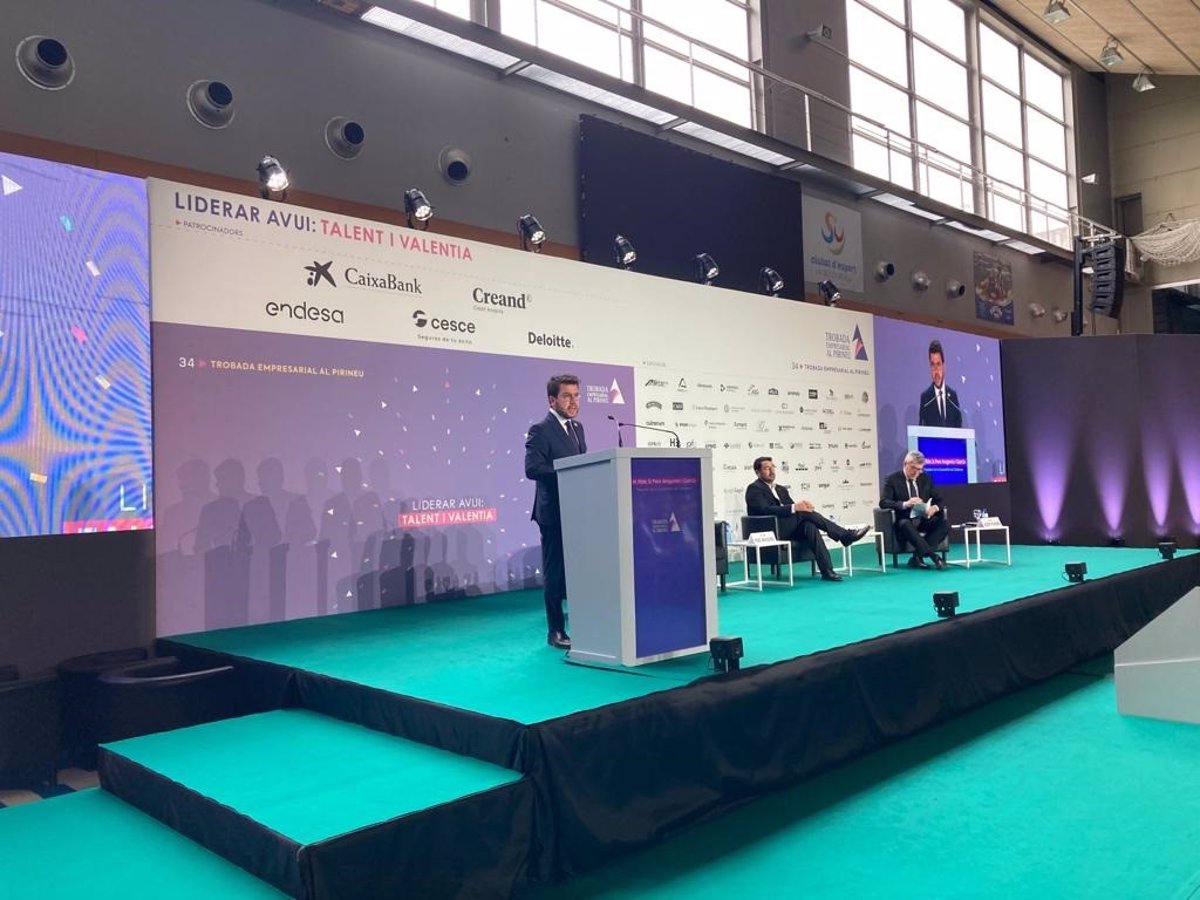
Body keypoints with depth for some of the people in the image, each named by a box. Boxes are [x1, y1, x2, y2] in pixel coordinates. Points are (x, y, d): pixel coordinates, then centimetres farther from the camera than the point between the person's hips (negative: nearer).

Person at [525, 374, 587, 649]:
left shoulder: (578, 428, 15)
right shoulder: (540, 431, -9)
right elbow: (532, 469, -19)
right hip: (555, 513, -7)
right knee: (556, 572, 1)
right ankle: (555, 631, 11)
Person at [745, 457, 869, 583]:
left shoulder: (781, 489, 23)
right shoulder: (754, 489, -2)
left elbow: (791, 508, 14)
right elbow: (765, 510, -18)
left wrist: (801, 505, -12)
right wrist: (794, 507, -26)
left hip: (788, 530, 6)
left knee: (809, 526, -27)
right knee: (804, 513, -25)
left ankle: (827, 570, -35)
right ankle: (845, 536, -22)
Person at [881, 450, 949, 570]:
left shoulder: (926, 479, 13)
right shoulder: (892, 480, 0)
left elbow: (939, 500, 14)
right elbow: (883, 502, -11)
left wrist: (935, 507, -12)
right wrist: (905, 504, -28)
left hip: (924, 521, 4)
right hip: (904, 522, -4)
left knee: (945, 523, -23)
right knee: (905, 524, -38)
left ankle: (918, 556, -28)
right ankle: (933, 556, -41)